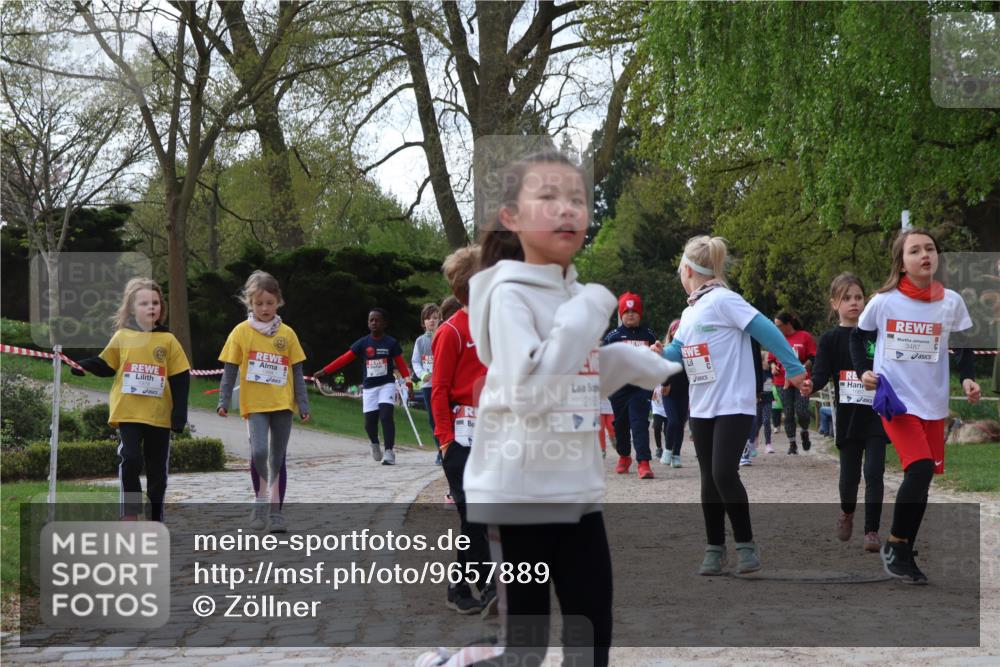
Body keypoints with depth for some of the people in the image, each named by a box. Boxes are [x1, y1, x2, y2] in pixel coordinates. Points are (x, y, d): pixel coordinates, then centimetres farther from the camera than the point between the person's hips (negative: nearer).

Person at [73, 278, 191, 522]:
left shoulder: (168, 340, -1)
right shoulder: (122, 337, 1)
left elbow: (180, 378, -1)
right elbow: (106, 366, 9)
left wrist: (180, 413, -6)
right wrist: (84, 365, -11)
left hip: (159, 415, 1)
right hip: (128, 413, -1)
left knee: (157, 467, 9)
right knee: (130, 459, -15)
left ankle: (156, 517, 21)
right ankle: (130, 513, -4)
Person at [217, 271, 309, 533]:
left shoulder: (287, 334, 5)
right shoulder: (242, 332, 0)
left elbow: (297, 372, 8)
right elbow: (230, 369, 3)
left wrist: (303, 405, 4)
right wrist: (224, 400, -4)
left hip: (283, 404, 2)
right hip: (255, 405, -2)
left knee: (278, 459, 6)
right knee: (259, 451, -21)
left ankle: (275, 511, 14)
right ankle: (261, 497, 1)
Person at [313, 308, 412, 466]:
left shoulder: (391, 343, -4)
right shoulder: (363, 343, 0)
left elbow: (400, 363, -4)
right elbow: (345, 358, -3)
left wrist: (408, 381, -16)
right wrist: (325, 371, -10)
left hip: (387, 384, -2)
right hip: (369, 387, 2)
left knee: (386, 416, -18)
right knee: (370, 421, 2)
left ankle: (389, 452, -13)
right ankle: (375, 444, 34)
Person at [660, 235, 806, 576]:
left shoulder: (722, 299, -12)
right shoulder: (689, 312, 14)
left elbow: (765, 331, -15)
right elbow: (674, 353, 18)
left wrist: (793, 368, -15)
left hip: (734, 405, -8)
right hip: (701, 408, 8)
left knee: (724, 474, -15)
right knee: (709, 479, 8)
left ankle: (746, 544, -2)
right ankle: (715, 548, 16)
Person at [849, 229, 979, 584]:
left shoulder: (952, 302, -2)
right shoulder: (883, 301, -7)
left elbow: (963, 348, 10)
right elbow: (858, 337, 9)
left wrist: (968, 378, -8)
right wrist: (863, 371, -6)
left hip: (933, 404, 4)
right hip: (895, 400, -3)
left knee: (921, 479, 7)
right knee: (920, 468, -21)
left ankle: (905, 554, 23)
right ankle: (894, 545, -3)